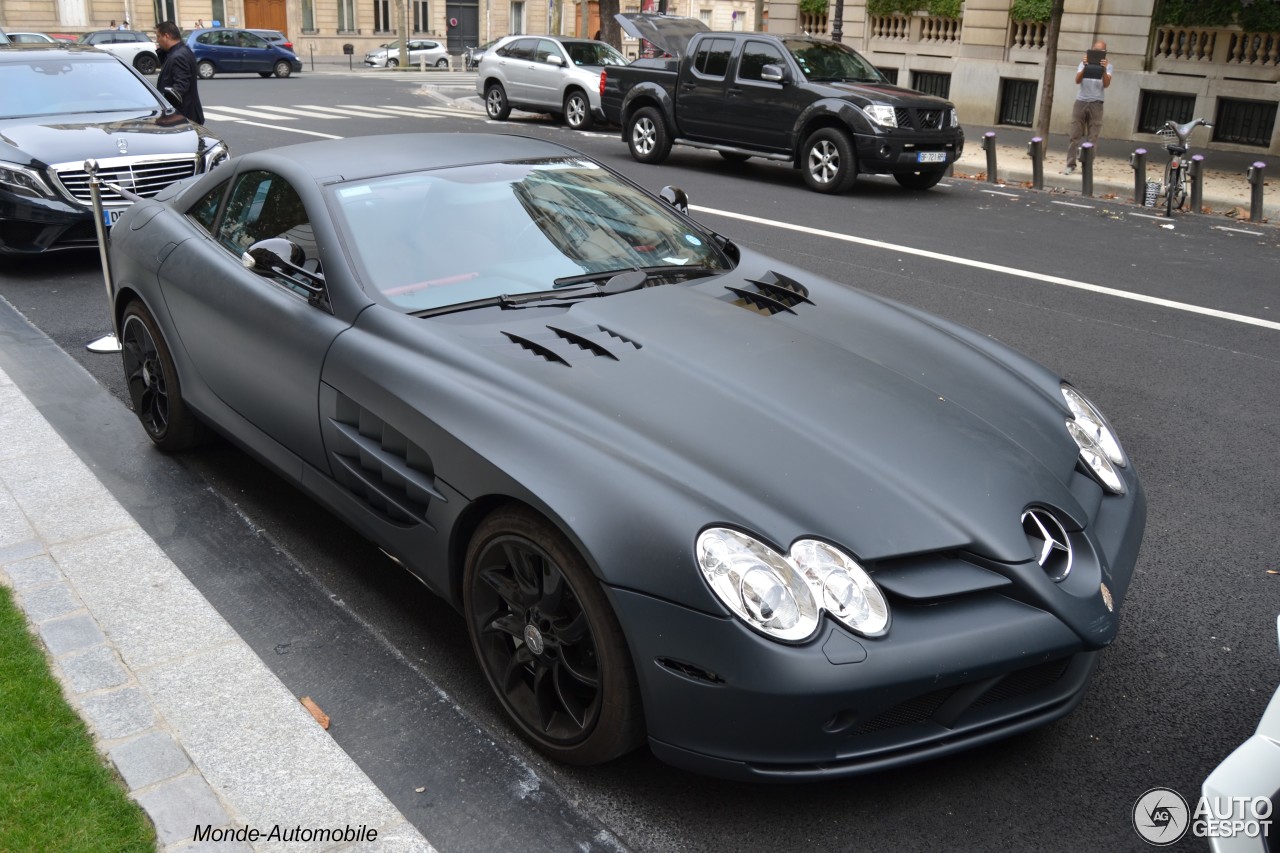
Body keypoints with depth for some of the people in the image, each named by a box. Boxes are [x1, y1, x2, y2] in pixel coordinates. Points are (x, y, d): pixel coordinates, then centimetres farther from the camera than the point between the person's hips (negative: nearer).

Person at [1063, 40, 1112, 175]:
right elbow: (1077, 81, -6)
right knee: (1075, 135, -1)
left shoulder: (1107, 66, 5)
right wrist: (1085, 67, -19)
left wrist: (1104, 69, -23)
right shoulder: (1084, 63, 8)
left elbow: (1106, 84, -9)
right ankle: (1070, 165, 2)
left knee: (1092, 138, -1)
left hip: (1096, 104, -1)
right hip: (1080, 102, 1)